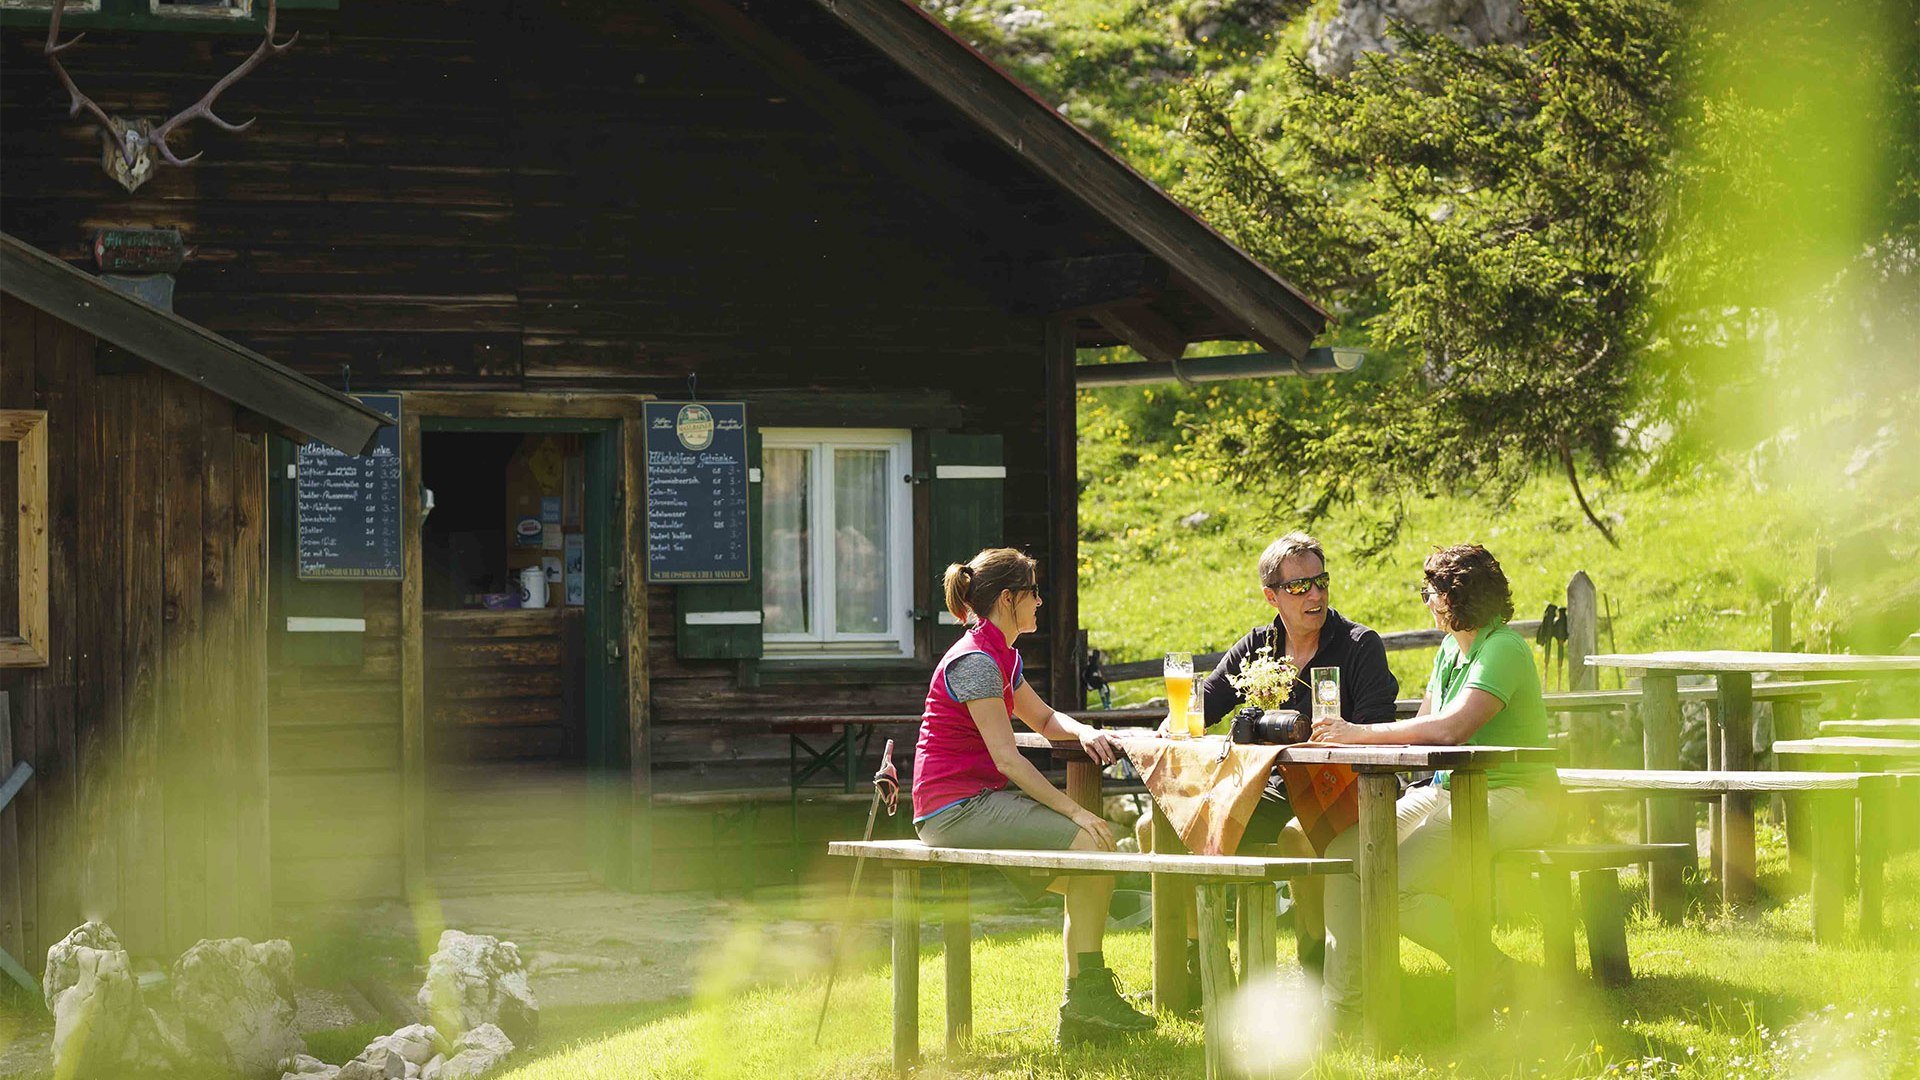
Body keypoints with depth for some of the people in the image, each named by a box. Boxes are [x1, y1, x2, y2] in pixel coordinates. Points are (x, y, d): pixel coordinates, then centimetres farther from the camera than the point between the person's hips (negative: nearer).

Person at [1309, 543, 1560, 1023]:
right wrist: (1349, 736, -4)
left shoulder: (1504, 650, -15)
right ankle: (1340, 1005, -7)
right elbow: (1422, 725, 12)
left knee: (1395, 887, -25)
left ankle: (1497, 978, -8)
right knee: (1344, 854, -8)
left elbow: (1450, 729, -27)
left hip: (1510, 799, -9)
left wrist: (1361, 733, -22)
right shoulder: (1450, 649, 15)